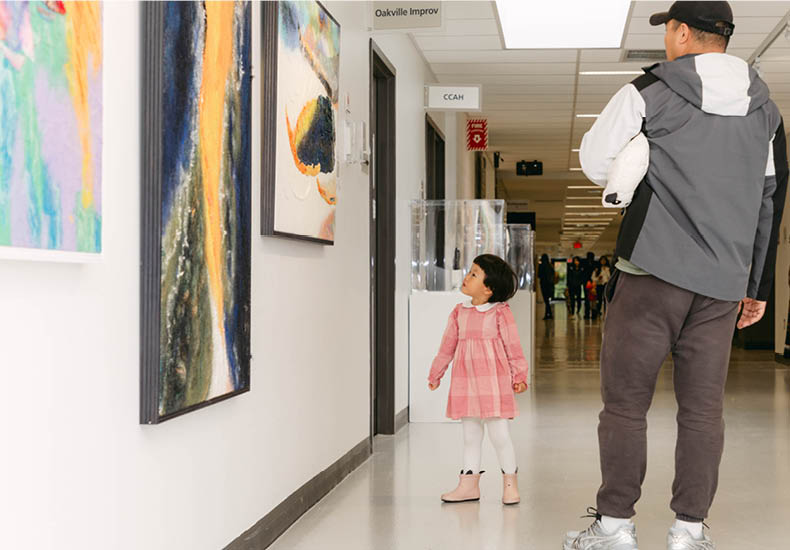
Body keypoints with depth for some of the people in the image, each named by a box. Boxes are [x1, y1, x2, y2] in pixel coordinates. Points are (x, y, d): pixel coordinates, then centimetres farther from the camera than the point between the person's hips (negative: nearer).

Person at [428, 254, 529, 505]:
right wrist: (436, 374, 21)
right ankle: (469, 484, 18)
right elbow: (448, 345, 17)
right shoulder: (459, 312, 8)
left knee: (499, 434, -3)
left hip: (493, 383, -5)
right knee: (470, 435, 11)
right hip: (465, 385, 5)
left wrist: (519, 376, -9)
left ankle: (510, 484, 11)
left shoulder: (500, 313, -6)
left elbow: (513, 346, -4)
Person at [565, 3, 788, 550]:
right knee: (704, 409, 8)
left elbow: (595, 163, 5)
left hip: (653, 271, -4)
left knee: (625, 401, 4)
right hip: (724, 282, 4)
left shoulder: (648, 93, -3)